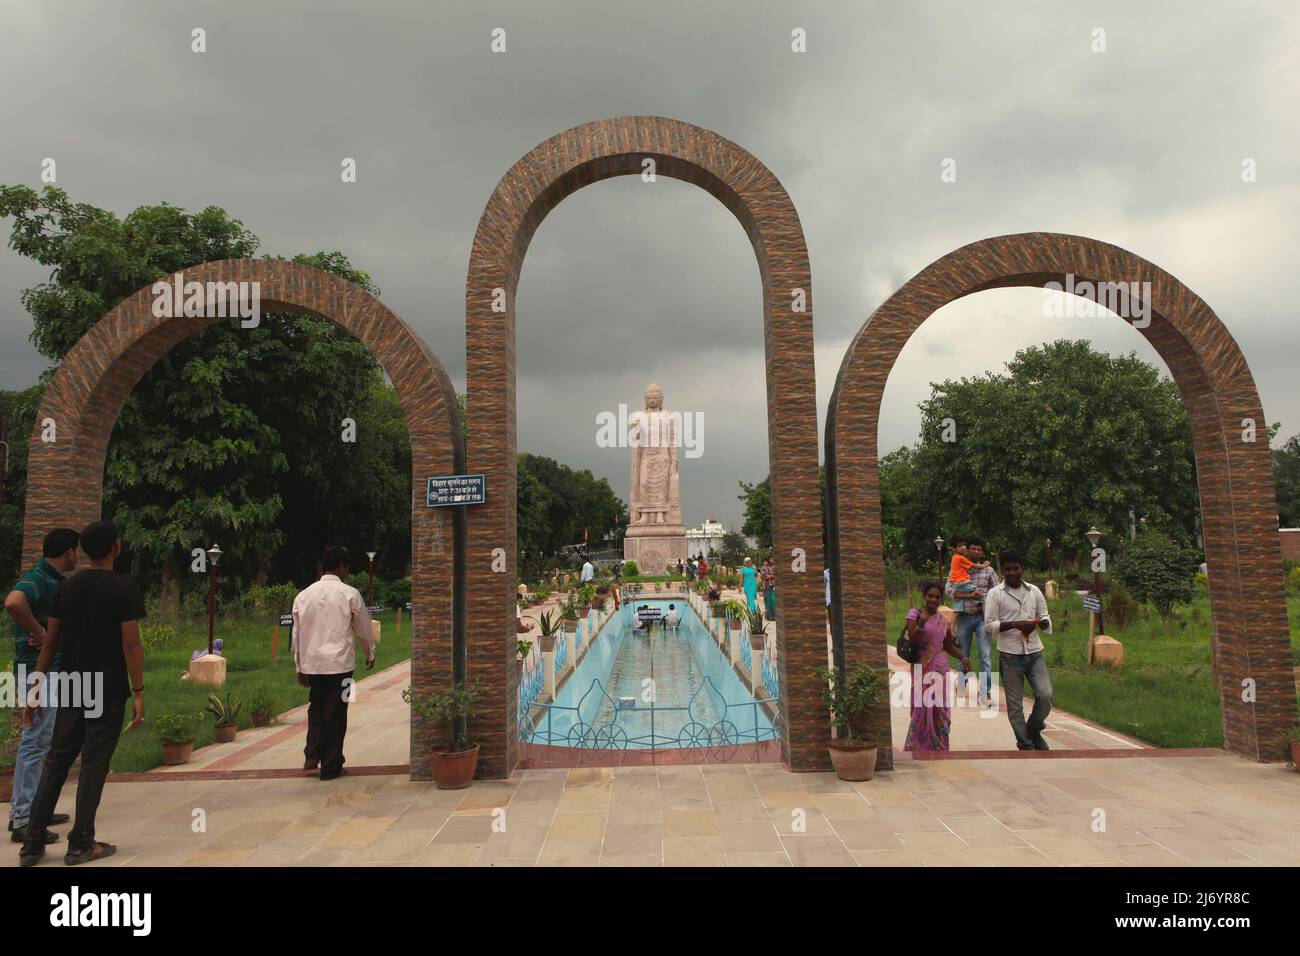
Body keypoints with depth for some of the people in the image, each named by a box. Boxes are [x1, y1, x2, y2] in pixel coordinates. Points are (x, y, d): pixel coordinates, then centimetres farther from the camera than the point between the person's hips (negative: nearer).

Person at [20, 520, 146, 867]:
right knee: (94, 764, 3)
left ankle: (33, 844, 15)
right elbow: (130, 645, -14)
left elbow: (50, 643, 6)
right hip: (108, 692, -5)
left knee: (55, 762, 13)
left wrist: (37, 690, 11)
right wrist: (138, 692, -9)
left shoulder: (66, 587, 5)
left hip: (71, 689, 5)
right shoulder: (125, 589, -10)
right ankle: (81, 844, 9)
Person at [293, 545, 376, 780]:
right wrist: (370, 654, 19)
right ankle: (330, 767, 14)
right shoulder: (350, 594, -8)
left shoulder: (304, 595, 3)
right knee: (335, 713, 6)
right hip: (340, 663, -4)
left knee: (316, 708, 22)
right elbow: (363, 629, 2)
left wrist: (300, 667, 18)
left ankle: (312, 755, 10)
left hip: (311, 663, 4)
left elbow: (297, 635, 8)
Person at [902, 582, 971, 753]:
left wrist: (963, 658, 5)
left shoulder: (943, 619, 9)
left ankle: (939, 746, 17)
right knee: (922, 708, -3)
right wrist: (921, 622, -25)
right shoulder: (915, 613, -4)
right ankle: (917, 746, 11)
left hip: (940, 668, 4)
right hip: (922, 667, -4)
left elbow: (949, 645, 18)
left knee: (940, 708, 6)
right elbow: (912, 640, -13)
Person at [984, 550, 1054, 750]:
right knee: (1015, 705, 3)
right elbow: (989, 625, -8)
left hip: (1034, 653, 3)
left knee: (1045, 694, -8)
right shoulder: (995, 594, -4)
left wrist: (1040, 622, -12)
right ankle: (1025, 745, 18)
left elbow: (1046, 619, 11)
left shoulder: (1034, 591, 6)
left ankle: (1034, 730, 19)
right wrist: (1015, 624, -20)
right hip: (1010, 656, -3)